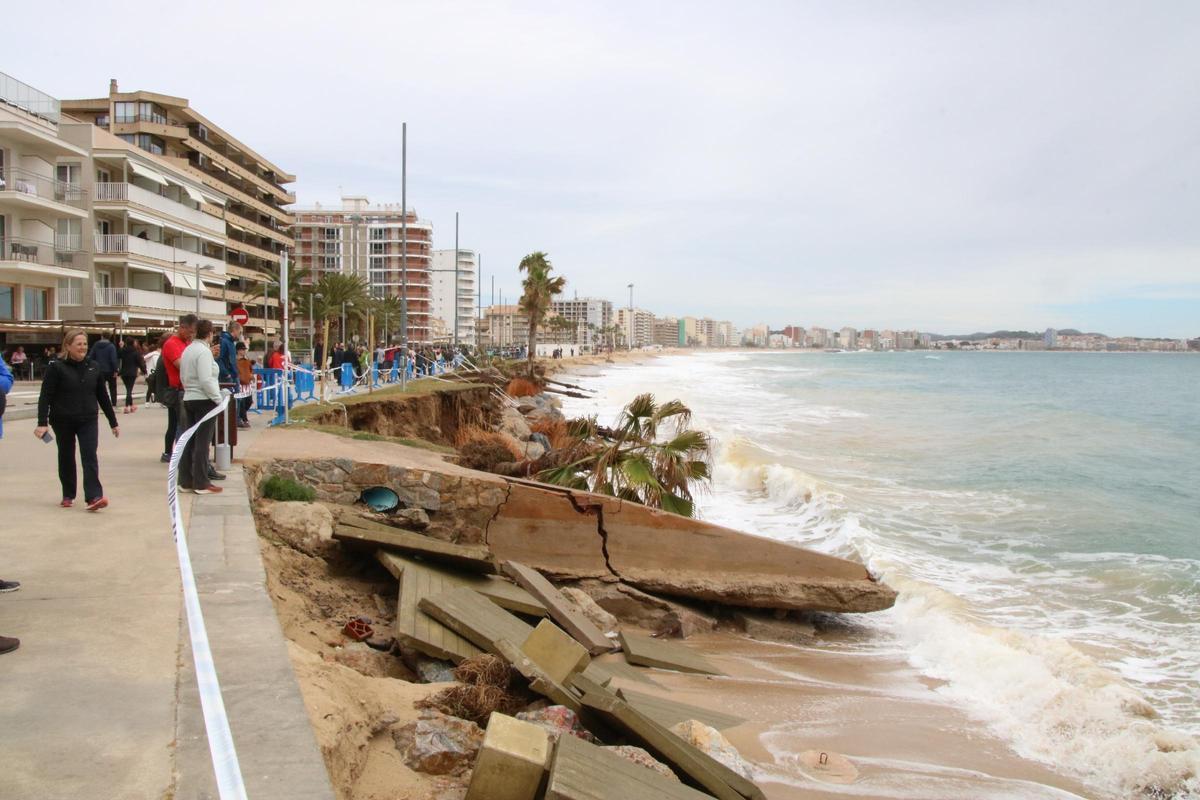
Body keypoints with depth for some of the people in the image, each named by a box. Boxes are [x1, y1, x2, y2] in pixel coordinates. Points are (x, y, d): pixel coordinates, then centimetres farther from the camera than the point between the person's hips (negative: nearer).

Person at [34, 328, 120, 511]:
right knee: (66, 457, 11)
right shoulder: (56, 367, -6)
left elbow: (103, 396, 12)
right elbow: (45, 397, -10)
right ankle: (68, 495, 26)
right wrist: (42, 423, -19)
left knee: (90, 456, -10)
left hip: (88, 420, 2)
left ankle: (94, 497, -16)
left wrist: (113, 422, 13)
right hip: (63, 421, -2)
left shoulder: (93, 367, 5)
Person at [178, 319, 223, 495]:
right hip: (204, 400, -9)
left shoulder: (188, 350, 12)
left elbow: (183, 377, 16)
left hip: (189, 399, 9)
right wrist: (218, 398, -13)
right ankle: (201, 483, -2)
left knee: (190, 441, 11)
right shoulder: (204, 351, -15)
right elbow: (206, 380, -21)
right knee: (202, 442, -5)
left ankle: (185, 481, 15)